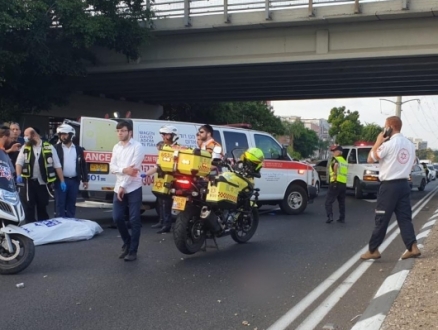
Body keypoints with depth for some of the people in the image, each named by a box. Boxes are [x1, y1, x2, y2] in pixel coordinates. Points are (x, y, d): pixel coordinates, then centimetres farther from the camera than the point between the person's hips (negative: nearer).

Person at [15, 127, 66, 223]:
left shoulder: (49, 147, -2)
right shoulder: (25, 148, 5)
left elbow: (57, 165, 0)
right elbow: (19, 163, -1)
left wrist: (62, 181, -4)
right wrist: (18, 175, -20)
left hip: (43, 183, -1)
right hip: (29, 182, 1)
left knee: (42, 207, 10)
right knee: (29, 206, 3)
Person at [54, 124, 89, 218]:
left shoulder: (78, 149, 9)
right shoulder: (56, 148, 0)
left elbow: (83, 165, 11)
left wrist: (85, 180, 6)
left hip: (74, 181, 3)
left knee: (71, 205, 9)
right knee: (60, 205, 0)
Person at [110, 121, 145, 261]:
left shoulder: (137, 146, -6)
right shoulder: (116, 147, 13)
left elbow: (134, 168, -13)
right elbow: (112, 167, 5)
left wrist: (123, 186, -14)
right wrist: (124, 170, -17)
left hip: (133, 188, -6)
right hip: (119, 188, 6)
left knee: (134, 220, -2)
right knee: (117, 218, 5)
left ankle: (133, 250, 6)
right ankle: (127, 242, 27)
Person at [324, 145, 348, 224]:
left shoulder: (335, 159, -5)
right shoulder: (344, 161, 19)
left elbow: (336, 164, -29)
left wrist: (335, 173, -19)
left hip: (336, 183, -7)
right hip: (344, 184, 7)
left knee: (328, 201, -3)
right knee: (342, 202, 15)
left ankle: (330, 217, -15)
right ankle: (342, 218, 16)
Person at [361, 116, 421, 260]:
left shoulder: (388, 144, -14)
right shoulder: (410, 144, 11)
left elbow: (370, 159, -5)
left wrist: (378, 142, 0)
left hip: (389, 185, -7)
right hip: (404, 184, 7)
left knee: (381, 219, -1)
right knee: (405, 218, 9)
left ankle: (373, 250, 6)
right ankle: (412, 247, 2)